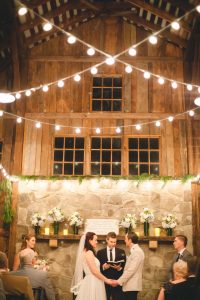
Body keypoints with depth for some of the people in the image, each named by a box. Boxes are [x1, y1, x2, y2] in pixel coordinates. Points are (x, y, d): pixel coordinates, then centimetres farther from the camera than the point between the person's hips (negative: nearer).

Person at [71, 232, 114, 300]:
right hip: (92, 283, -9)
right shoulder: (88, 252, -15)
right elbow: (94, 271, -17)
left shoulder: (86, 252, 14)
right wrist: (106, 280, -9)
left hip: (91, 282, 9)